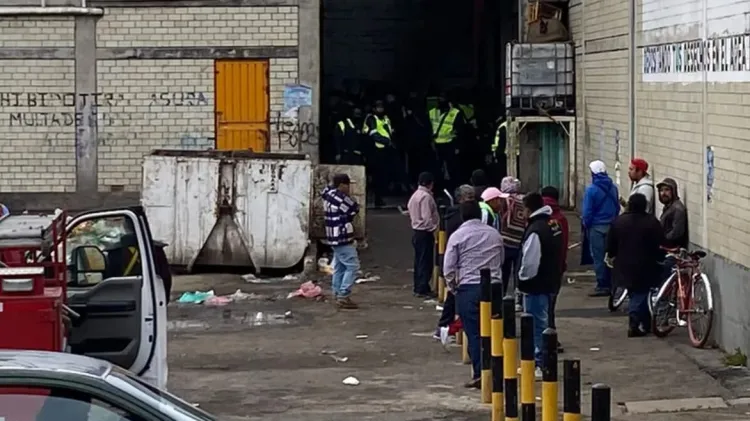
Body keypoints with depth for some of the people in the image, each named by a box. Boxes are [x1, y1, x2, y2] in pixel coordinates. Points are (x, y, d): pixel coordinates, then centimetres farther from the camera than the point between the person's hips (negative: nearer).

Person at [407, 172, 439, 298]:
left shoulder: (415, 195, 13)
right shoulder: (426, 196, -17)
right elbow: (427, 218, -23)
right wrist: (434, 229, -13)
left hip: (416, 232, 10)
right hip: (425, 233, -10)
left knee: (419, 261, 14)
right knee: (426, 262, -5)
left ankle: (418, 288, 19)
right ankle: (422, 289, -5)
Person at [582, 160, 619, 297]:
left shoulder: (591, 190, -15)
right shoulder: (613, 188, 3)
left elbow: (587, 211, -13)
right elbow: (617, 207, 10)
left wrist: (586, 225, 1)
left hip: (596, 227, -6)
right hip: (611, 226, 6)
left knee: (598, 257, 0)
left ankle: (602, 286, 0)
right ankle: (610, 284, 16)